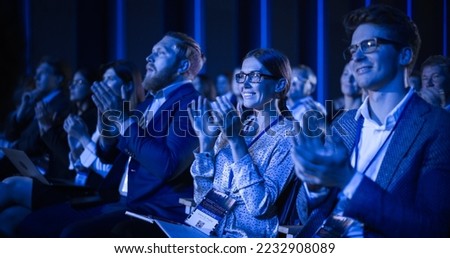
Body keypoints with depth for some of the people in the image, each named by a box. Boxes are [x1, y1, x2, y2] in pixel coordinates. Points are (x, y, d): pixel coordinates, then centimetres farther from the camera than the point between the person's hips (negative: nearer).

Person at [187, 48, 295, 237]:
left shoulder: (288, 135, -5)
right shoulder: (236, 125, 11)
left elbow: (259, 206, -17)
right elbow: (201, 196, 8)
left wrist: (236, 141, -20)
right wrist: (205, 139, -2)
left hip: (245, 237, -6)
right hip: (205, 229, 6)